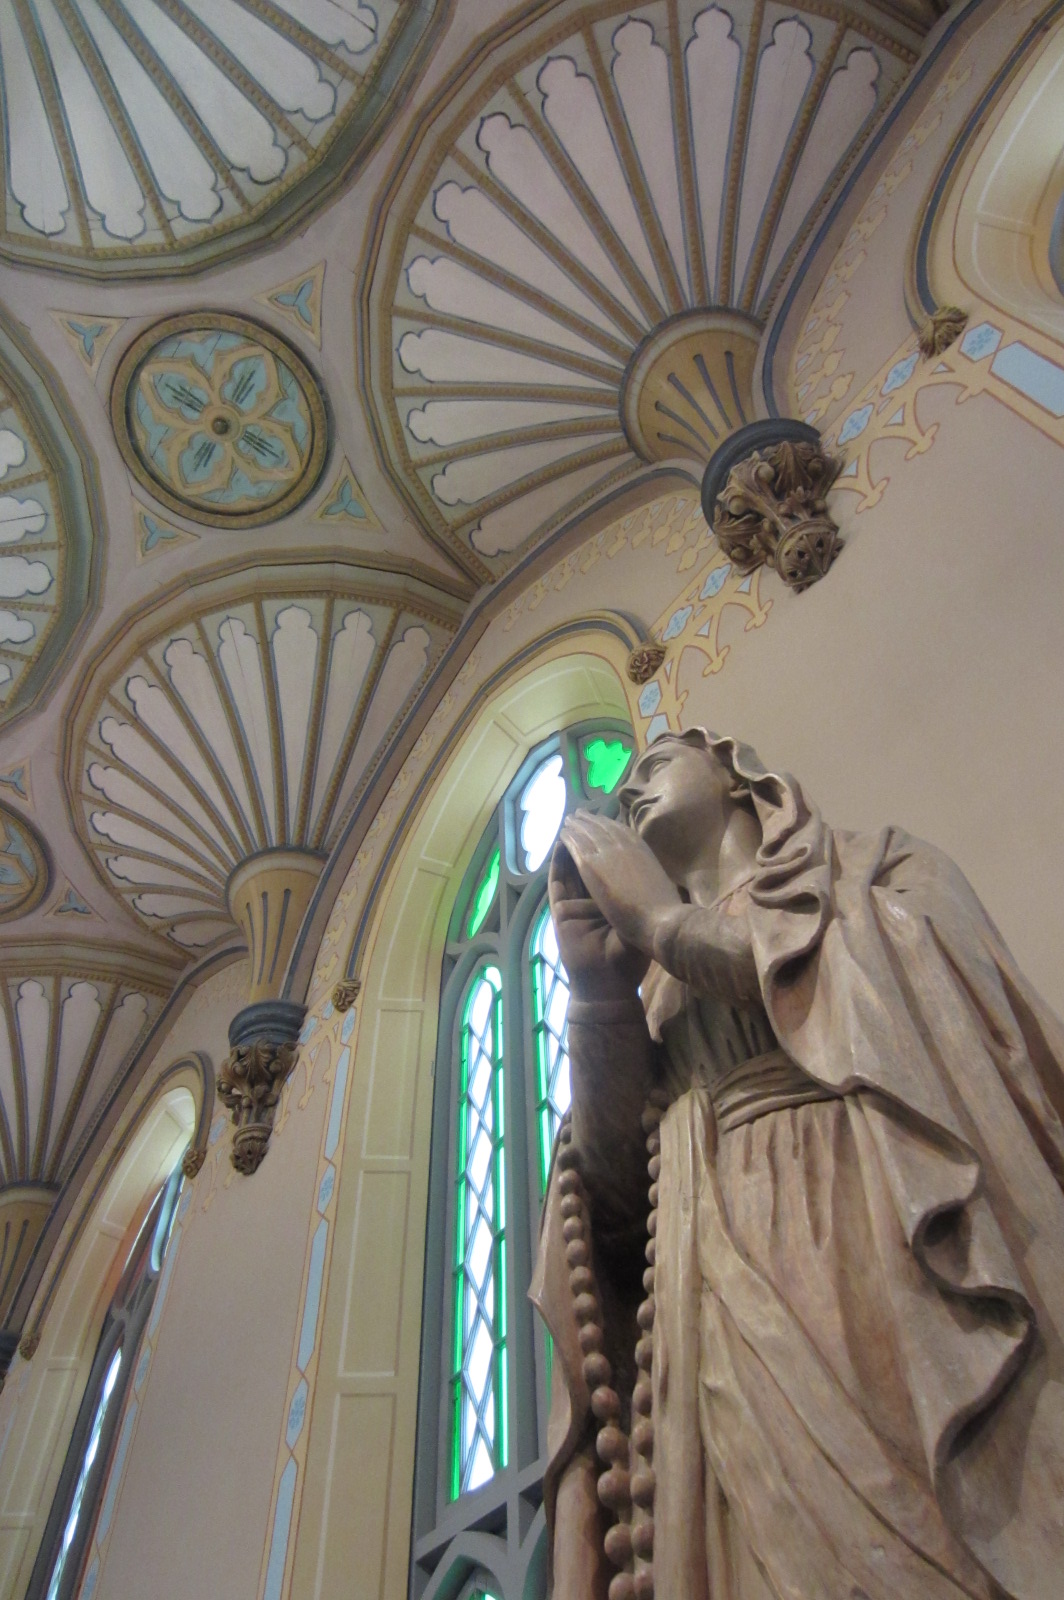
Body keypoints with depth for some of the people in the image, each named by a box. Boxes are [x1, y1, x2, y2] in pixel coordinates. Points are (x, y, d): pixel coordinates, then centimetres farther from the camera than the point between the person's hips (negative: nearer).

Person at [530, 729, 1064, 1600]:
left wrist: (671, 922, -4)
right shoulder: (664, 989, 23)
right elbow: (620, 1189, 11)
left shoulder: (877, 867, 14)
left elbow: (952, 1000, -8)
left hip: (910, 1253, -3)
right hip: (737, 1326, 3)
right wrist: (599, 989, -3)